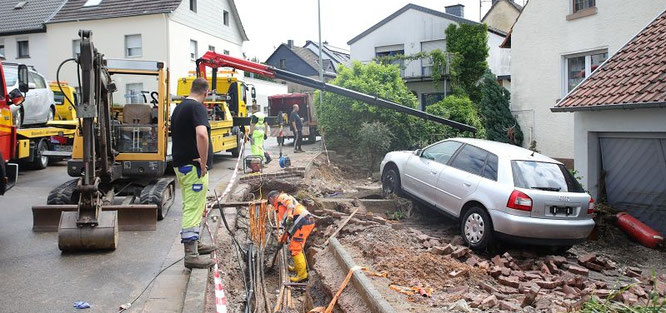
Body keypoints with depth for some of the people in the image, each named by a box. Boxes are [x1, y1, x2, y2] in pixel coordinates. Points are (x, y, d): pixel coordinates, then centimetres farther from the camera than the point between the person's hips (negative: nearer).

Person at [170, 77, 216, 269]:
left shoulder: (178, 108, 16)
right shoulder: (197, 107, -14)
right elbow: (201, 134, -31)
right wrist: (204, 162, -23)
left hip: (180, 164, 10)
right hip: (193, 166, -10)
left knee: (191, 206, 20)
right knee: (193, 208, -8)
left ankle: (195, 244, 34)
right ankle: (191, 255, -6)